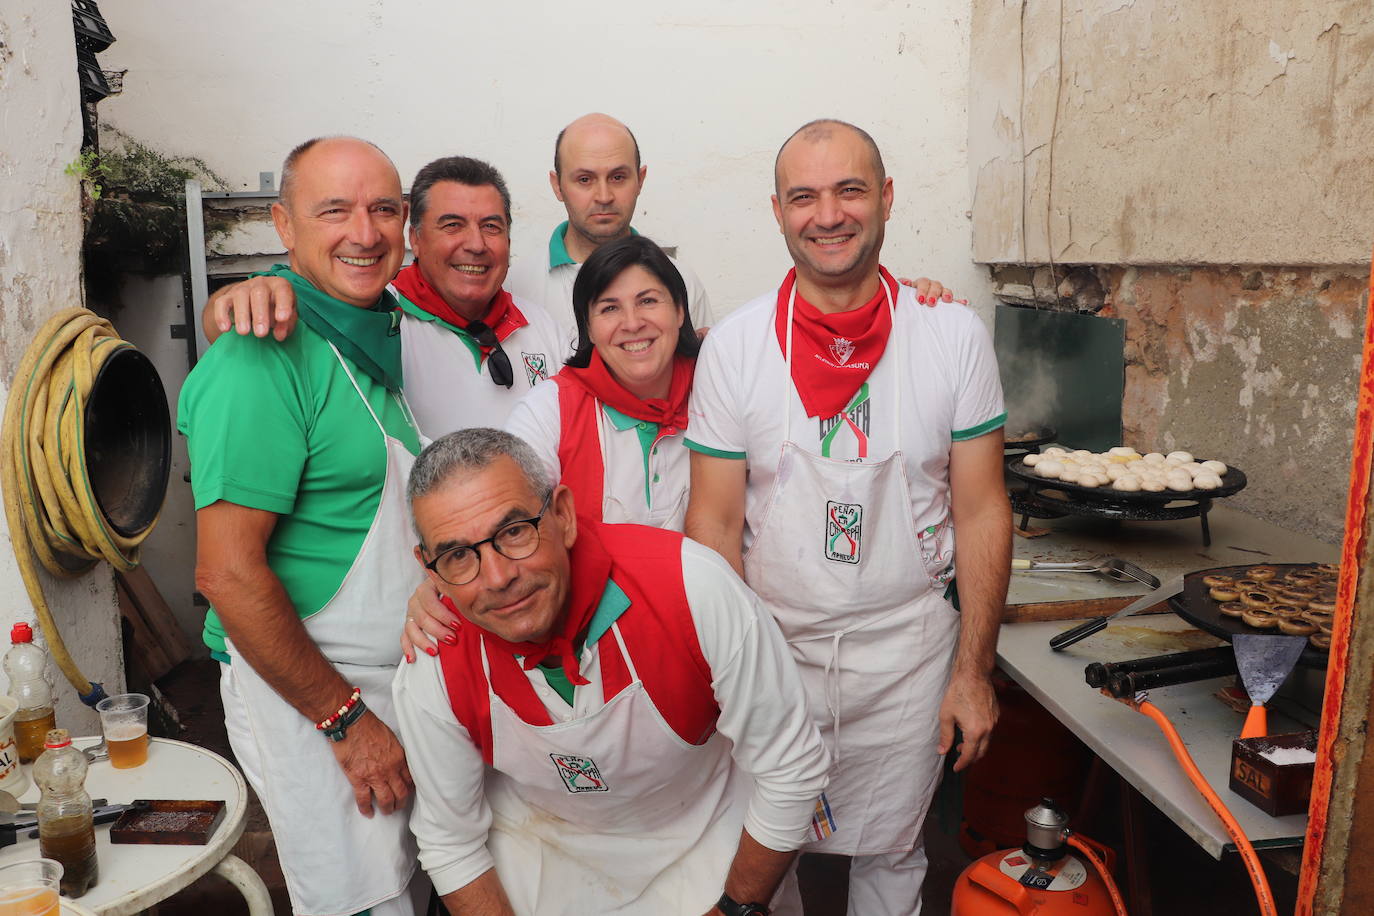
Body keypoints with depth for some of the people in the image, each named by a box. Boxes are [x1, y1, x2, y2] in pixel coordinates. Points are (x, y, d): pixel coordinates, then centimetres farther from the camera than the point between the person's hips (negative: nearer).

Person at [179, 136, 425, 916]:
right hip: (305, 689, -8)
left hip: (403, 675, 8)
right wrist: (346, 718, -19)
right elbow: (228, 572, -23)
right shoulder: (264, 357, -21)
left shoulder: (376, 332, 5)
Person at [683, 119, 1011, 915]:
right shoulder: (733, 347, -7)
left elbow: (982, 511, -2)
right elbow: (715, 523, -4)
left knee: (891, 851, 19)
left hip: (908, 646, 1)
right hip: (771, 647, 0)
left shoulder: (955, 335, -6)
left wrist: (974, 669, -3)